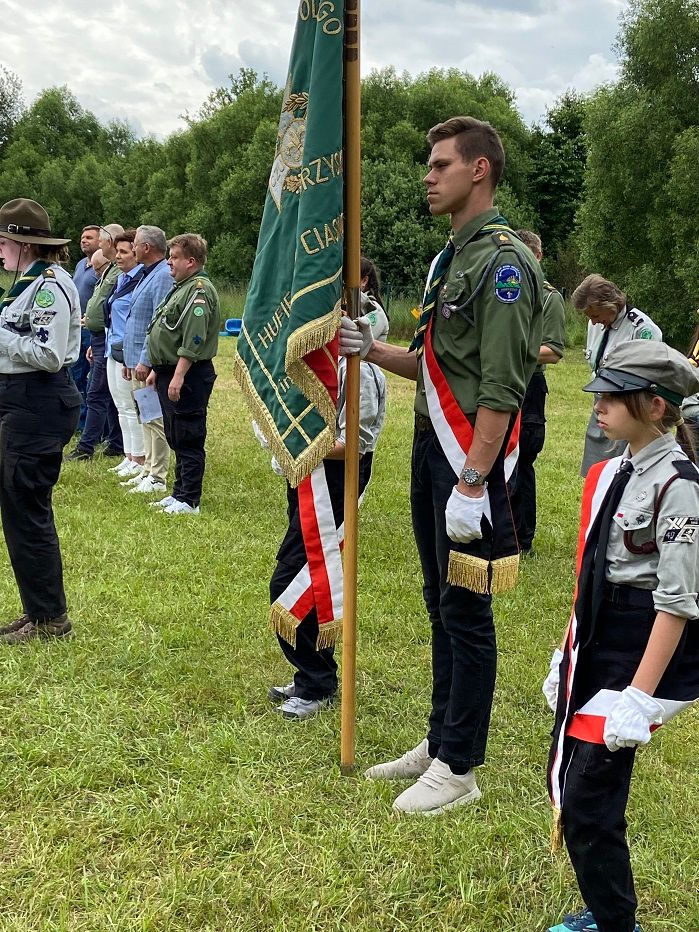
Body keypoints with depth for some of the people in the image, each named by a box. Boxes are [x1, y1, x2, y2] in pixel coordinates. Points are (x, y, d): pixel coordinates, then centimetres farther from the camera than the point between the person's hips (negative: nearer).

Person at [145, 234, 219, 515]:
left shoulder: (199, 290, -15)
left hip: (188, 376, -11)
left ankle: (189, 501, 0)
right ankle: (179, 492, 24)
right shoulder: (181, 288, 19)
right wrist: (157, 369, 24)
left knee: (188, 439, -5)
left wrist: (178, 376, -26)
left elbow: (193, 341, -23)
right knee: (176, 438, 15)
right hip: (170, 372, 11)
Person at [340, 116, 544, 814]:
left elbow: (501, 389, -21)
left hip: (468, 460, -10)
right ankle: (439, 742, 29)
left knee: (466, 613, 0)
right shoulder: (450, 258, 16)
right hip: (431, 448, 10)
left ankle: (458, 769, 11)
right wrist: (371, 351, 3)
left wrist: (471, 483, -24)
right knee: (441, 605, 16)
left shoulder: (504, 262, -14)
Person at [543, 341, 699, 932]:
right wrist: (569, 657, 18)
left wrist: (639, 697, -21)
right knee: (567, 783, 16)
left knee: (590, 804, -4)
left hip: (640, 654, -9)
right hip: (595, 649, 9)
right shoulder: (609, 473, 8)